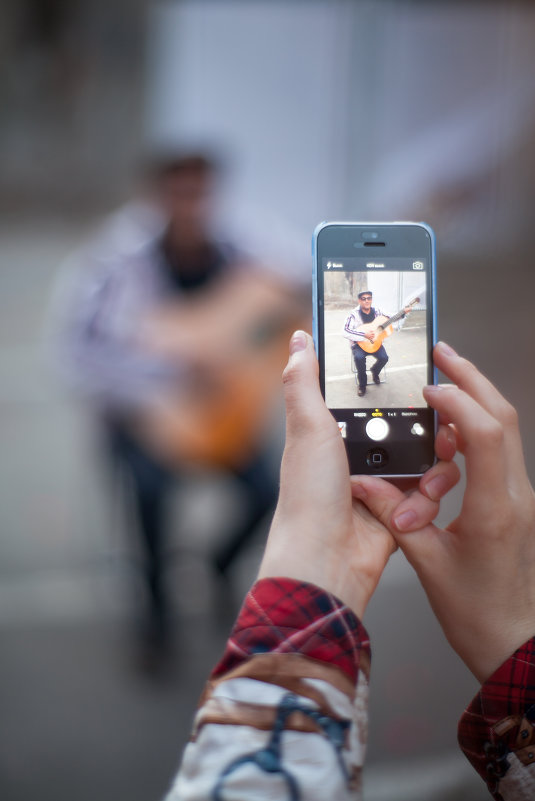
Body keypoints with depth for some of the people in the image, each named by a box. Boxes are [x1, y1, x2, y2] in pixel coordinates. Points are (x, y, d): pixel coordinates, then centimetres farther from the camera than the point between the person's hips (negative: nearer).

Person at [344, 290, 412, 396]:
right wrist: (364, 335, -28)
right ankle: (362, 384, -9)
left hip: (374, 342, 4)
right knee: (359, 358, -33)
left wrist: (403, 313, -9)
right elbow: (346, 331, -21)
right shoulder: (354, 314, -12)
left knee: (384, 357, -21)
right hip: (359, 344, -4)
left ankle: (374, 372, 17)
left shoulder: (376, 311, 2)